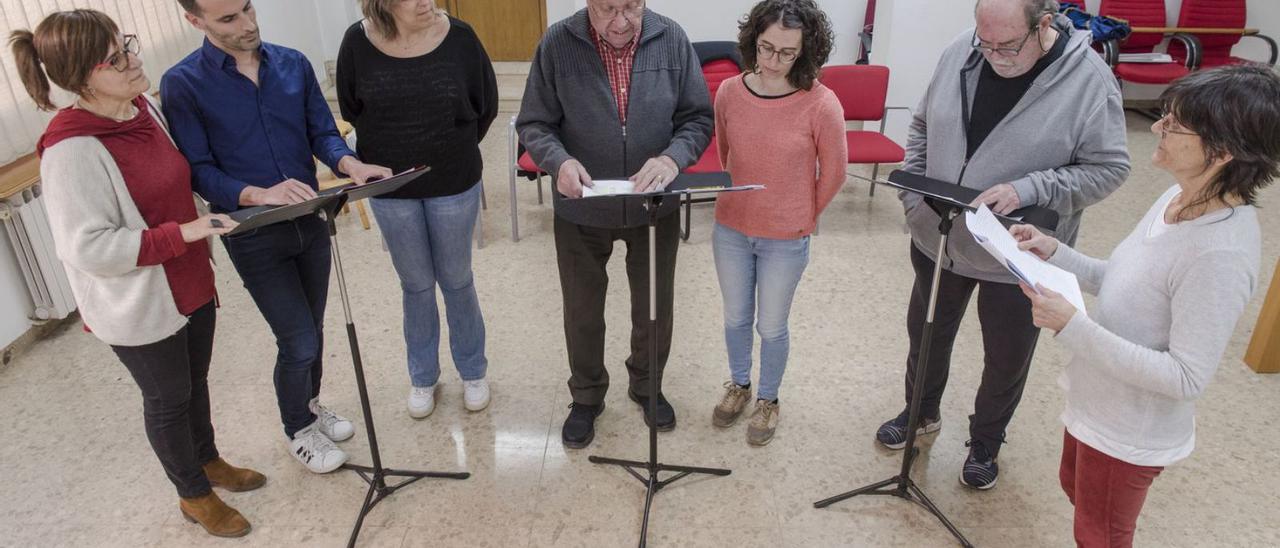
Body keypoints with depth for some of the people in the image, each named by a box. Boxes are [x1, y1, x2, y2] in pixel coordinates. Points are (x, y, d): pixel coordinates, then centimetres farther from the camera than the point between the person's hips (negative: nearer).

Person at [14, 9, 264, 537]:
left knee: (195, 382, 24)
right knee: (168, 399, 14)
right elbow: (88, 248, -24)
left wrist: (200, 235, 18)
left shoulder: (144, 108, -1)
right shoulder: (72, 150, -26)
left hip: (191, 285, 7)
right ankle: (195, 495, 36)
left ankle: (208, 460, 49)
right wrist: (183, 234, -28)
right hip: (139, 306, -7)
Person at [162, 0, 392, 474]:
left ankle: (311, 405, 46)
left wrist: (349, 164, -21)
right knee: (299, 342, 1)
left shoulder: (293, 64, -1)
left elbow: (322, 131, 1)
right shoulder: (182, 85, -13)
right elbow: (199, 171, -14)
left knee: (311, 331, 19)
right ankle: (297, 430, 28)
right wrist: (260, 195, -31)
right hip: (254, 237, -4)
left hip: (310, 222, 4)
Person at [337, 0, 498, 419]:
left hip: (454, 186, -1)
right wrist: (391, 153, 8)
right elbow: (351, 111, 5)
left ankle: (472, 371, 32)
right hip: (390, 190, 1)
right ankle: (422, 376, 34)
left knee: (456, 282, 13)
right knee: (416, 286, 14)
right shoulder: (358, 43, -10)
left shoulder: (459, 38, -13)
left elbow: (486, 105, 0)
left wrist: (451, 151, 8)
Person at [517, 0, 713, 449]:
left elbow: (699, 118, -5)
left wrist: (672, 159, -25)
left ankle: (647, 386, 48)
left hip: (655, 209, 1)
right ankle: (586, 396, 44)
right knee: (582, 311, 17)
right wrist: (559, 161, -28)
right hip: (581, 211, -1)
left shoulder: (672, 40, -10)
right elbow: (533, 124, -7)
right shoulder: (557, 44, -13)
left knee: (655, 308, 19)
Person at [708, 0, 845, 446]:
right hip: (730, 231, 3)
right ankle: (739, 385, 45)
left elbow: (833, 173, -5)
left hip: (786, 241, -3)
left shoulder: (821, 105, -19)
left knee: (771, 327, 14)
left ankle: (768, 400, 39)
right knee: (736, 318, 20)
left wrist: (803, 218, 5)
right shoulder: (729, 93, -8)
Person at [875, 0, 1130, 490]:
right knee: (927, 336, 23)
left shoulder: (1089, 80, -18)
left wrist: (1028, 189, -27)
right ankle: (922, 412, 51)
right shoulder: (960, 51, -8)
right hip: (937, 241, 3)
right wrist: (912, 194, -5)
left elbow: (1109, 168, -13)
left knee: (1006, 361, 16)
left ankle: (986, 442, 44)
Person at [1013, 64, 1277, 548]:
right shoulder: (1180, 198, -6)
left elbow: (1187, 378, -28)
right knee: (1075, 488, 31)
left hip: (1129, 433, -8)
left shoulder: (1220, 253, -32)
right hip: (1096, 404, 8)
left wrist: (1072, 327, -34)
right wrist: (1054, 253, -8)